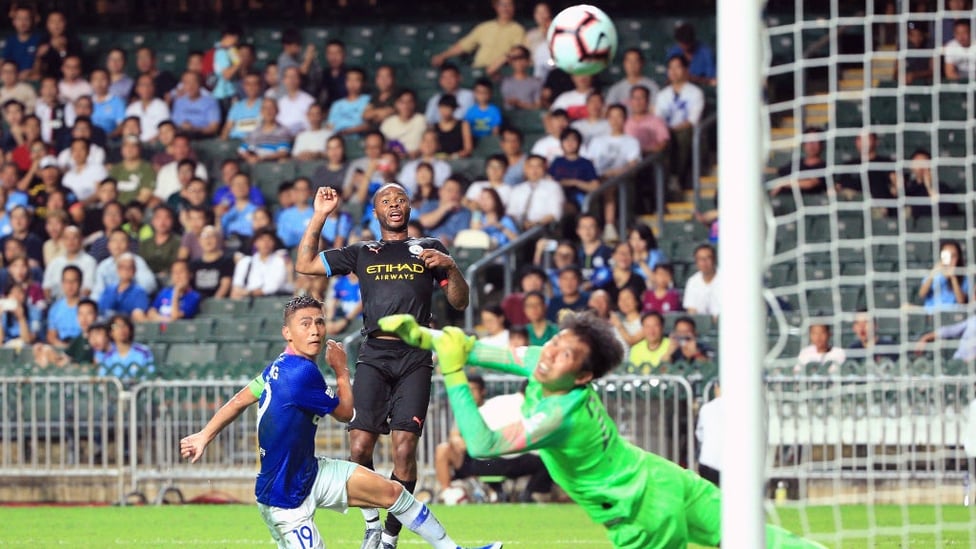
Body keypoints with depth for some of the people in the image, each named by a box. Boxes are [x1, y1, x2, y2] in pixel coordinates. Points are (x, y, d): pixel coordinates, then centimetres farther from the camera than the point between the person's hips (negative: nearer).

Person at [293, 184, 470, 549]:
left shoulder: (428, 249, 16)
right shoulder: (361, 253, 19)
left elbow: (460, 303, 15)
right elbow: (304, 265, 17)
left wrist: (450, 267, -4)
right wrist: (319, 216, 11)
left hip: (414, 357, -1)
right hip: (374, 355, 1)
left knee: (404, 448, -11)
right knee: (360, 447, -10)